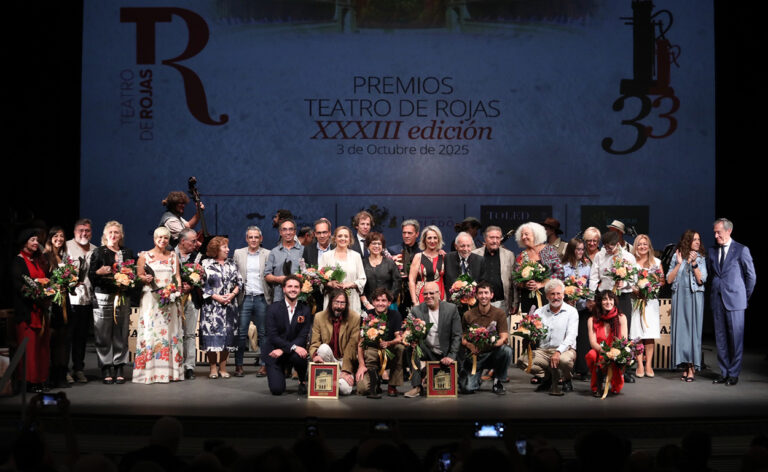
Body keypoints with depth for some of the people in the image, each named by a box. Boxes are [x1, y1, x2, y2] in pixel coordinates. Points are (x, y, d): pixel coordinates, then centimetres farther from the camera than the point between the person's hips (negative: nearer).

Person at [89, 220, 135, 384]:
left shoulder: (128, 253, 16)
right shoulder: (98, 252, 6)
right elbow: (91, 275, 1)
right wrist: (99, 272, -17)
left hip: (123, 297, 3)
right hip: (103, 297, -3)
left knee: (121, 333, 0)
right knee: (104, 335, -5)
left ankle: (119, 369, 6)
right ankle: (106, 370, 0)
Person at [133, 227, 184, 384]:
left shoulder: (173, 256, 14)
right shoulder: (145, 256, 7)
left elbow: (177, 277, 13)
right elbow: (138, 276, 5)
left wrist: (178, 289, -4)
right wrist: (145, 279, -15)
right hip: (151, 299, -2)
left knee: (170, 331, -2)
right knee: (150, 330, -9)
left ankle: (170, 371, 1)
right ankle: (149, 372, -8)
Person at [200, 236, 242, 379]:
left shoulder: (231, 264, 13)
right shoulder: (206, 264, 0)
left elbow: (239, 282, 11)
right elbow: (203, 284, -5)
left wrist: (232, 294, -6)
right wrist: (217, 297, -12)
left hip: (230, 306, 4)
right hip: (212, 307, -4)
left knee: (228, 335, 2)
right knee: (212, 335, -5)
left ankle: (223, 367, 11)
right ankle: (213, 367, 5)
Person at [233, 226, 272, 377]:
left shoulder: (268, 254, 5)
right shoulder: (238, 253, 9)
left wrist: (270, 296, -6)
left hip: (262, 298, -1)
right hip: (244, 298, 1)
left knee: (263, 333, 4)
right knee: (241, 333, 1)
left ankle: (264, 365, 10)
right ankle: (238, 365, 7)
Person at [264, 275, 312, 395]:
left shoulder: (305, 310, 1)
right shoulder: (273, 308, -5)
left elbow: (303, 337, -6)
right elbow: (272, 336, -13)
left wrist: (283, 350, -20)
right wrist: (293, 347, -27)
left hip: (294, 353, 1)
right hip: (274, 354, -1)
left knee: (299, 357, -35)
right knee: (277, 390, -16)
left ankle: (303, 382, -3)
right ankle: (278, 375, 21)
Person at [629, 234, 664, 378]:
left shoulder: (656, 262, 13)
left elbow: (662, 281, 12)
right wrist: (634, 289, -12)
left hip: (651, 300, 1)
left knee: (650, 333, -6)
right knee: (637, 333, -7)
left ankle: (649, 364, -3)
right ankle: (640, 365, -4)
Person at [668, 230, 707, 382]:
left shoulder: (701, 258, 5)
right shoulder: (676, 257, 8)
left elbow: (701, 280, -6)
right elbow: (669, 279, 2)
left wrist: (694, 263, -14)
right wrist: (679, 264, -7)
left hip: (695, 297, -1)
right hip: (679, 296, 2)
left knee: (693, 329, -4)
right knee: (681, 329, 0)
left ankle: (692, 368, -2)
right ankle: (685, 366, 7)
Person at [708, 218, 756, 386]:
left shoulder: (741, 250, -3)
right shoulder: (712, 251, 10)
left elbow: (751, 275, 2)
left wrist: (745, 295, 8)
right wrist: (717, 289, 11)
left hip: (734, 301, -4)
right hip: (717, 301, 4)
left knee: (736, 338, -1)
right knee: (720, 338, 7)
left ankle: (734, 374, 6)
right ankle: (724, 372, 15)